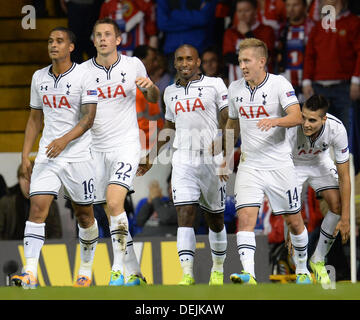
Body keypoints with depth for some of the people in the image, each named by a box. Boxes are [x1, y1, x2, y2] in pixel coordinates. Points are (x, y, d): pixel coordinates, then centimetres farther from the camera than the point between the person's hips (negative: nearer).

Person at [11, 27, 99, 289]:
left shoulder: (84, 77, -7)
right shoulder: (39, 78, 10)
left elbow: (89, 118, -14)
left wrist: (64, 140, -27)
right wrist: (25, 155, 12)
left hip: (78, 156, -3)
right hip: (47, 156, 3)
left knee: (84, 214, 8)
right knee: (37, 208, -14)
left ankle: (86, 270, 28)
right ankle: (30, 273, -22)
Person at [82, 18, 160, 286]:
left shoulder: (133, 65, 1)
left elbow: (154, 99, 15)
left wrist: (150, 87, -8)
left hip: (126, 145, -3)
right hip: (97, 148, 3)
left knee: (114, 203, -23)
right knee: (113, 214, 5)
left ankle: (119, 267, -18)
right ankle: (133, 274, 15)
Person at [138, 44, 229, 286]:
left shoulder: (215, 85, -1)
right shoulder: (171, 93, 14)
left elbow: (229, 121, -4)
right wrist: (151, 157, 25)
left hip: (212, 160, -3)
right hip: (183, 162, 3)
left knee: (215, 219, 9)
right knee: (185, 216, -12)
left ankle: (218, 270, 28)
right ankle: (187, 275, -18)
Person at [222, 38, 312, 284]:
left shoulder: (280, 84, -9)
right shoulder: (235, 89, 6)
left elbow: (296, 117, -21)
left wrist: (275, 121, -40)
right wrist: (227, 158, 21)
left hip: (280, 165, -3)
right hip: (249, 166, 3)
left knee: (294, 221, 8)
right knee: (245, 217, -17)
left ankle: (302, 270, 29)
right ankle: (249, 274, -26)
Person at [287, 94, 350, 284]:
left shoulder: (337, 129, -33)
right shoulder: (291, 129, -39)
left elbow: (344, 176, -23)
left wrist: (345, 219, -25)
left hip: (319, 161, 3)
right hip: (293, 163, -2)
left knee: (338, 205, -13)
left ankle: (318, 261, 5)